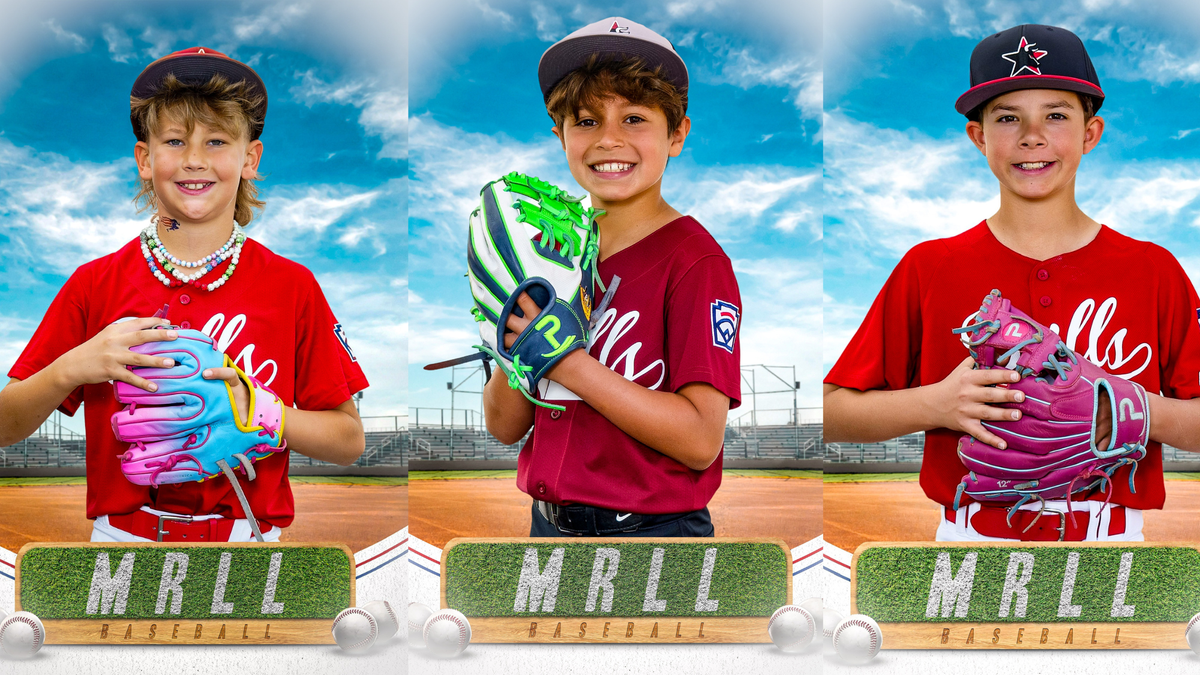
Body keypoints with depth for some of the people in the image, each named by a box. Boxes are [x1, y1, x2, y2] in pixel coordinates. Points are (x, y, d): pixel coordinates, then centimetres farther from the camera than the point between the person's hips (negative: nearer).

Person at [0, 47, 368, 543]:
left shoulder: (292, 288, 0)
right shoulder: (94, 284, 3)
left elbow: (349, 440, 2)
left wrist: (260, 413, -15)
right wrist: (74, 368, -15)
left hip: (245, 537, 0)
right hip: (122, 533, 0)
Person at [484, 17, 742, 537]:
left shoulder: (696, 260, -11)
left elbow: (701, 440, -20)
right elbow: (505, 427, 5)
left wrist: (566, 358, -21)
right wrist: (516, 337, -12)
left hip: (653, 531, -5)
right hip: (550, 524, 5)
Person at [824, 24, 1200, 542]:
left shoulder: (1154, 272, 5)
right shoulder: (929, 269, 3)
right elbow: (832, 414, 2)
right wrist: (935, 404, -14)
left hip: (1111, 536, 1)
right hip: (971, 534, 0)